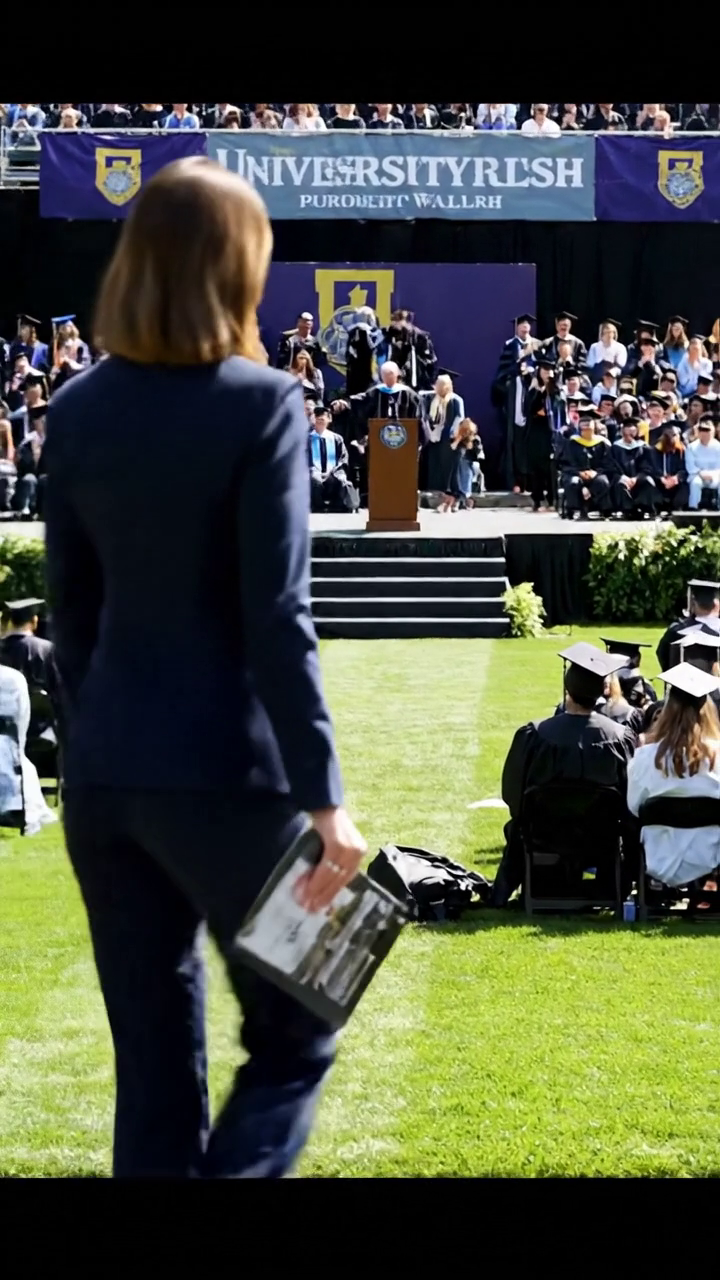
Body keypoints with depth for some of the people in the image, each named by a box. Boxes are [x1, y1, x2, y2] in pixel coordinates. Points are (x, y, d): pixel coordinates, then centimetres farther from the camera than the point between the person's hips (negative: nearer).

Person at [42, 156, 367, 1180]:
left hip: (102, 772, 5)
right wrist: (324, 796, -14)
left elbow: (72, 612, 10)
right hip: (225, 771, -5)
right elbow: (276, 620, -15)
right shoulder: (261, 405, -11)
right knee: (293, 1038, 8)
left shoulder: (77, 411, 5)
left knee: (153, 1060, 12)